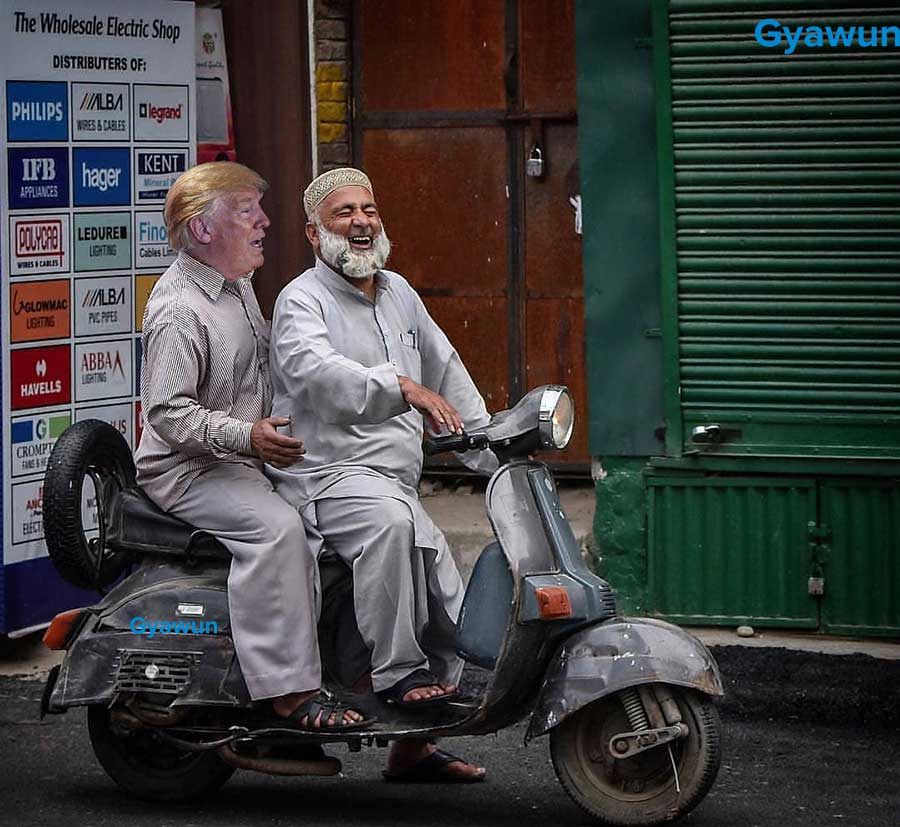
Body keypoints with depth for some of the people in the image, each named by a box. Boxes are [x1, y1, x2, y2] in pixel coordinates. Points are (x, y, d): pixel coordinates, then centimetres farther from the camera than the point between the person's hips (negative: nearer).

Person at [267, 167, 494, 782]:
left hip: (392, 479, 8)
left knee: (451, 600, 3)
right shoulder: (302, 302, -8)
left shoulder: (399, 293, 17)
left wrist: (498, 458, 23)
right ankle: (397, 673, -30)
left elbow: (448, 376, 26)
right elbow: (317, 373, -30)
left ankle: (413, 744, 14)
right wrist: (403, 388, -42)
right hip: (325, 475, -8)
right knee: (388, 522, -38)